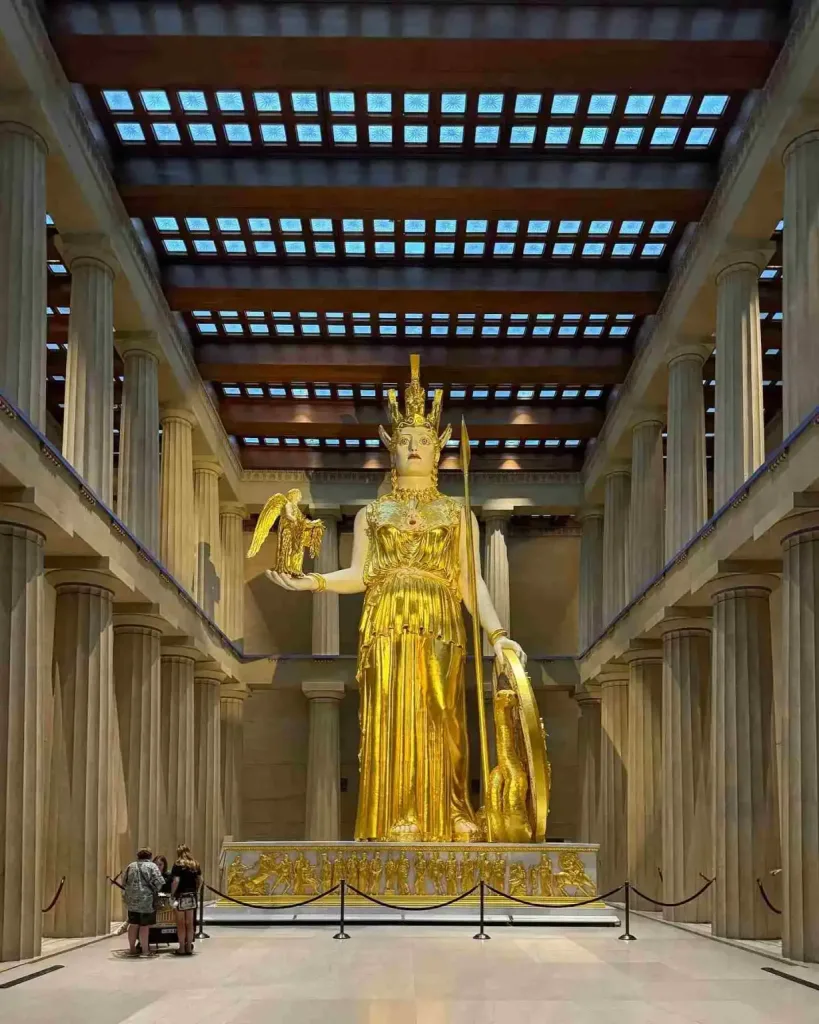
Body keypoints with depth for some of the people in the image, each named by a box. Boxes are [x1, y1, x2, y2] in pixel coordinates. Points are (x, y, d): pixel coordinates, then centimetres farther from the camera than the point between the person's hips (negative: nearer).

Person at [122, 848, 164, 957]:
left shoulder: (131, 866, 11)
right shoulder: (151, 866, -4)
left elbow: (124, 882, 13)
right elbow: (158, 882, -11)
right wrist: (154, 890, 6)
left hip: (132, 900, 5)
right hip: (147, 900, -5)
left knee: (133, 924, 13)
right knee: (145, 926, 0)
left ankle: (132, 949, 19)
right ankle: (145, 950, 2)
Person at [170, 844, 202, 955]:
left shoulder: (178, 864, -9)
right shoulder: (195, 865, 8)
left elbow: (176, 881, -18)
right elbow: (200, 880, 8)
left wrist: (172, 893, -9)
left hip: (181, 896, -5)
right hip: (192, 896, 5)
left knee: (181, 924, 2)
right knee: (189, 923, 10)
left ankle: (182, 948, 5)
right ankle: (189, 947, 13)